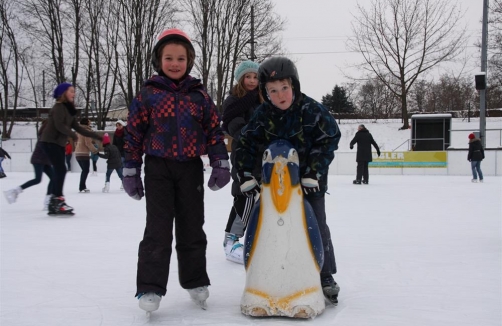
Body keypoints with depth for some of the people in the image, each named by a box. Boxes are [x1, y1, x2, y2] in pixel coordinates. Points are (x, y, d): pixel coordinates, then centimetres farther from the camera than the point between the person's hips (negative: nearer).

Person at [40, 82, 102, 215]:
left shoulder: (69, 109, 14)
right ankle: (58, 200, -13)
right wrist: (73, 135, -13)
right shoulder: (59, 107, -12)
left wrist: (97, 136, 10)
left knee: (59, 171, 7)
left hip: (59, 144, 9)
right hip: (50, 142, -9)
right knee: (61, 170, -15)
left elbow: (78, 127, 13)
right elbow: (59, 125, -23)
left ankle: (55, 204, 11)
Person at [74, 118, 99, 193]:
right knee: (86, 170, -5)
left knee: (84, 170, 16)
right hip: (84, 153, -9)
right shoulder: (87, 130, -10)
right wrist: (95, 150, -6)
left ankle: (82, 187, 17)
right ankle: (82, 187, -10)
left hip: (78, 153, 9)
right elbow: (88, 143, -17)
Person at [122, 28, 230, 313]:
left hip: (191, 168, 2)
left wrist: (221, 164, -2)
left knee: (192, 227, 11)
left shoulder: (199, 95, 4)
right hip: (158, 168, -2)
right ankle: (150, 288, -1)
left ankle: (196, 281, 24)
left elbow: (214, 130, 6)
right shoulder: (148, 94, -2)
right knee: (158, 229, -6)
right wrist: (131, 171, -1)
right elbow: (134, 134, 1)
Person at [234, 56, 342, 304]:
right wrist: (246, 176, -11)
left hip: (309, 180, -2)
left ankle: (326, 276, 14)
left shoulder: (312, 110, -19)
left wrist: (314, 173, -19)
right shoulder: (262, 115, -11)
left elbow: (328, 140, -15)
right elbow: (245, 144, -4)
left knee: (317, 226, 1)